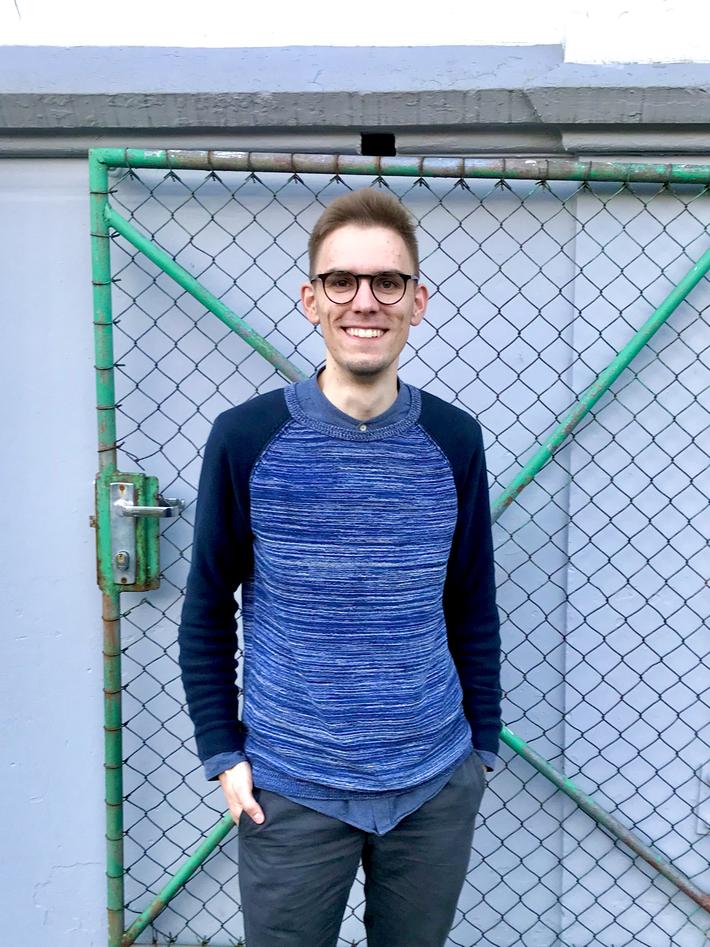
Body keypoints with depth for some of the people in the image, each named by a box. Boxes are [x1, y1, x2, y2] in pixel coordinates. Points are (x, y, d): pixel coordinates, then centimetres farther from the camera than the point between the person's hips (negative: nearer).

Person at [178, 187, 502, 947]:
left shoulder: (455, 441, -3)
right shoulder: (246, 437, -9)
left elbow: (473, 608, 5)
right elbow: (207, 610, 0)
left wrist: (482, 743, 8)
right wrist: (222, 752, -2)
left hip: (435, 788, 2)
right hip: (291, 791, -1)